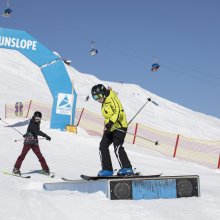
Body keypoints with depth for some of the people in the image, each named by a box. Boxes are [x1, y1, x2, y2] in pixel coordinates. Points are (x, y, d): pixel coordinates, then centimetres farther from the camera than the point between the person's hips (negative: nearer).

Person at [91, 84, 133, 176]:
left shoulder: (112, 99, -11)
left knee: (117, 146, -19)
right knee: (103, 146, 1)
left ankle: (127, 168, -16)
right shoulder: (104, 103, 17)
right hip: (110, 128, 9)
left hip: (119, 126, -9)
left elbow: (118, 112, -23)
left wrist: (111, 122, -31)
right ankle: (107, 169, 4)